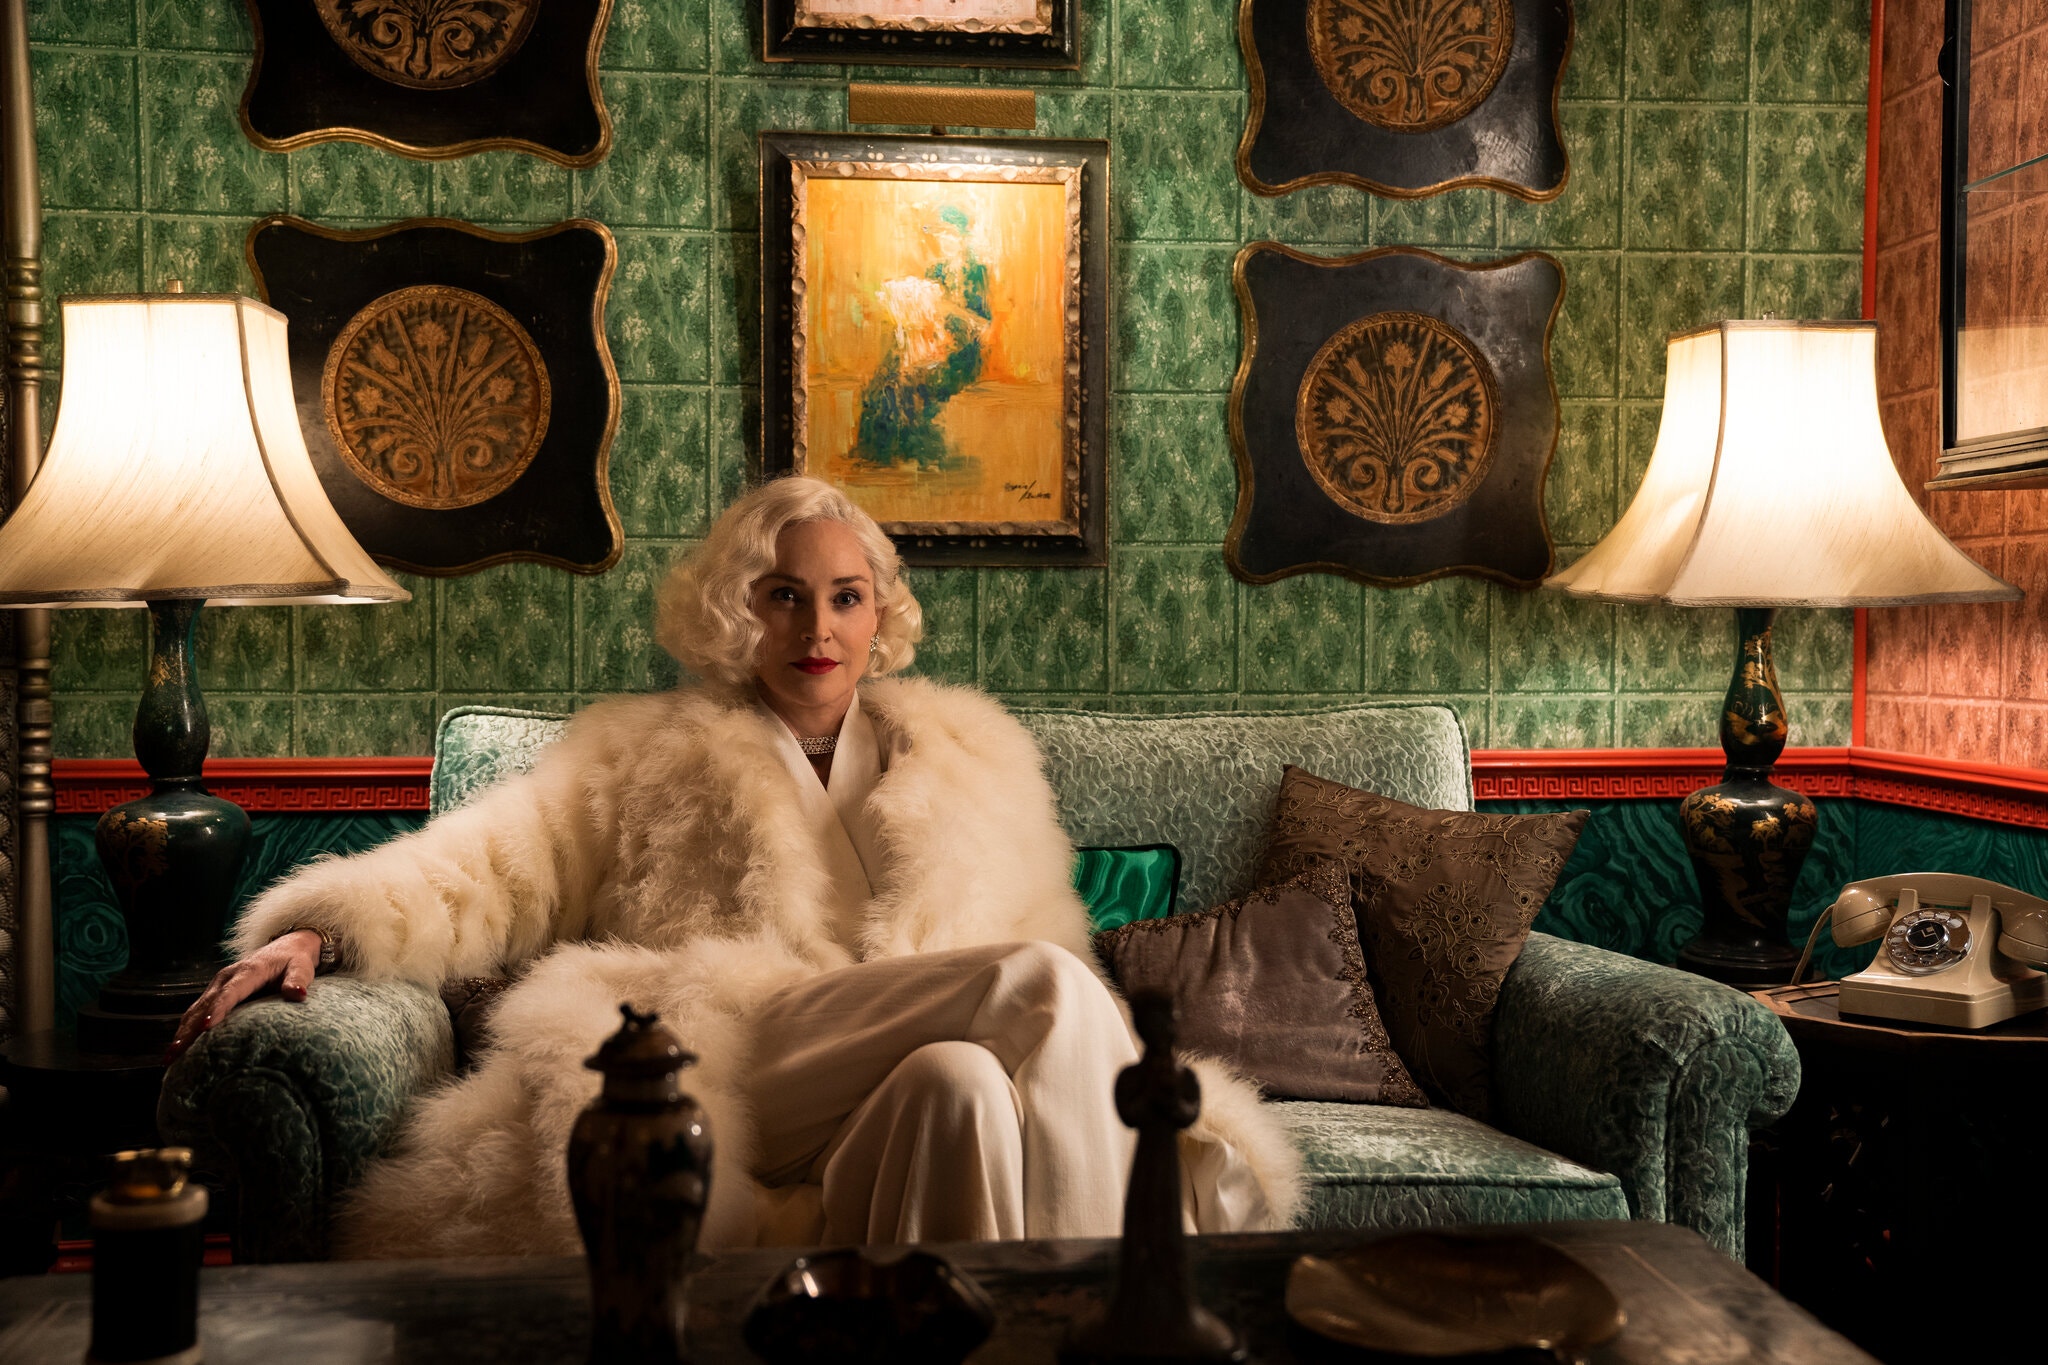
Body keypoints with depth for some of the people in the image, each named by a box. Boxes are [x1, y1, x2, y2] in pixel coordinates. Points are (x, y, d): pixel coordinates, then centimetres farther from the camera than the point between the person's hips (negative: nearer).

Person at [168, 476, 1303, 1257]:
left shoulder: (972, 757, 28)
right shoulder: (643, 758, 22)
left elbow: (1050, 944, 25)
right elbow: (492, 869, 11)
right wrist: (322, 927, -8)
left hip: (903, 1088, 3)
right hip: (739, 1064, -2)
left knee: (960, 1080, -36)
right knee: (1042, 989, -30)